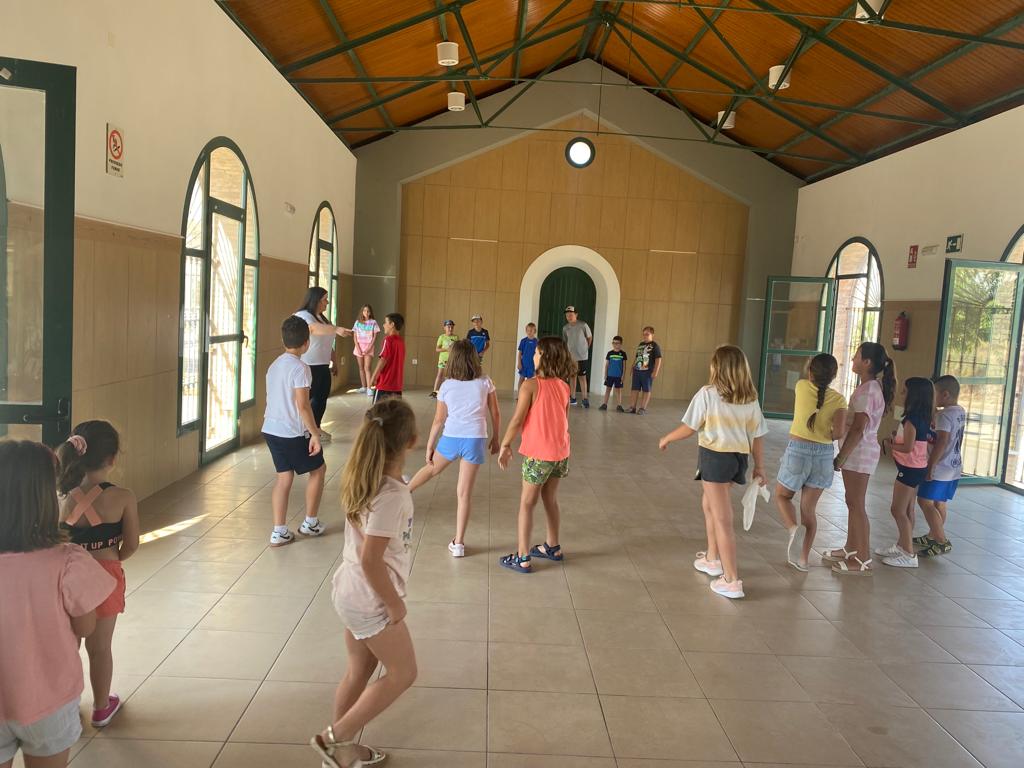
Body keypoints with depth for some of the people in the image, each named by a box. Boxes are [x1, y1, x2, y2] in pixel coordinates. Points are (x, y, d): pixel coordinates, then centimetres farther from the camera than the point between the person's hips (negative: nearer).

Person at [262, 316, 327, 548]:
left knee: (284, 477, 11)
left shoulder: (274, 365, 10)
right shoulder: (299, 367, -16)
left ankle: (279, 532, 9)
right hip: (293, 433, -7)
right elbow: (303, 406, -20)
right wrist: (315, 434, -16)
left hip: (271, 430, 7)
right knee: (318, 470, 12)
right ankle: (310, 523, 21)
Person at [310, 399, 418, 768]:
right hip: (369, 599, -8)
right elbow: (371, 560, -27)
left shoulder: (364, 477, -2)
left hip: (352, 590, 8)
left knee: (359, 671, 22)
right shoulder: (392, 494, -28)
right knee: (402, 673, 10)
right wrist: (395, 603, -16)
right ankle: (334, 738, 15)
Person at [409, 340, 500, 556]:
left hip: (450, 438, 1)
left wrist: (429, 446, 12)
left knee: (431, 468, 31)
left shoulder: (446, 386, -1)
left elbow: (439, 420, 2)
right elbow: (495, 414, 3)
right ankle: (458, 543, 10)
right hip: (475, 440, 0)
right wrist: (495, 438, 17)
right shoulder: (485, 383, -1)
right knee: (464, 493, 4)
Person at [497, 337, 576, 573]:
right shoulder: (564, 386, 3)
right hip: (560, 452, 6)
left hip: (538, 454, -6)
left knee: (527, 503, 3)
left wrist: (505, 446, -3)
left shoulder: (531, 385, -16)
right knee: (550, 500, 21)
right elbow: (564, 420, 8)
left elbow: (517, 420, -14)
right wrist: (560, 447, 18)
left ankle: (522, 558, 6)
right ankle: (552, 547, 34)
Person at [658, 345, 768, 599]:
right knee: (709, 505, 27)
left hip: (715, 456, -6)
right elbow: (758, 435, 6)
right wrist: (759, 467, 14)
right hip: (739, 457, 6)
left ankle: (732, 581, 0)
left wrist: (666, 438, 9)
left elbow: (688, 428, -8)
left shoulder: (707, 394, -10)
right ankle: (712, 558, 40)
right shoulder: (750, 398, 5)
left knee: (723, 521, -2)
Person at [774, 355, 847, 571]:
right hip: (824, 455, 2)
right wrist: (827, 436, 4)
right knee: (809, 509, 12)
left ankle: (792, 527, -12)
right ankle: (803, 559, 13)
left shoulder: (802, 387, -6)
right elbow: (839, 432, -14)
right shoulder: (838, 399, -5)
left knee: (782, 496, 19)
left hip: (798, 450, -2)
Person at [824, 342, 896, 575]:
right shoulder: (873, 387, 12)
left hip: (859, 452, -10)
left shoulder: (866, 391, -19)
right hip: (860, 451, 10)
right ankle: (851, 549, 28)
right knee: (853, 503, 17)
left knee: (856, 505, -3)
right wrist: (844, 455, 15)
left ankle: (863, 559, 4)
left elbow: (858, 429, -22)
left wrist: (841, 457, -19)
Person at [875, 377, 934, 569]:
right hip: (918, 467, 10)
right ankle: (901, 546, 28)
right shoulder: (923, 418, 8)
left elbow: (908, 447, -23)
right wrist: (897, 438, 5)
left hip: (910, 469, -10)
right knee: (907, 510, 17)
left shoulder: (911, 418, -21)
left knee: (898, 510, -4)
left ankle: (909, 555, -2)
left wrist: (889, 445, -9)